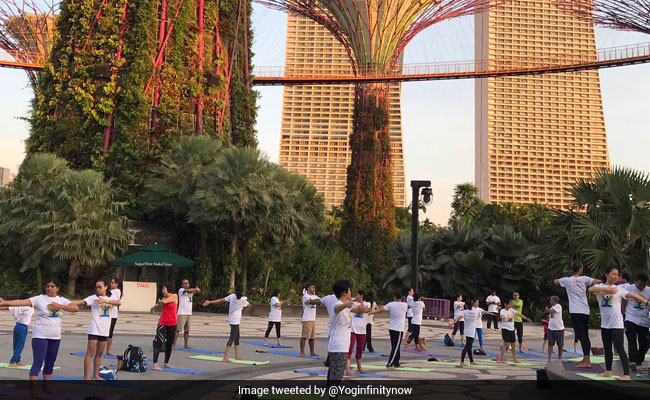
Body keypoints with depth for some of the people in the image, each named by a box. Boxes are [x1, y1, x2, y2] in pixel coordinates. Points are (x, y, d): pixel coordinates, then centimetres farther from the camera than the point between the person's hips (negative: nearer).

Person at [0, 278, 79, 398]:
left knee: (50, 363, 14)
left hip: (55, 337, 5)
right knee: (37, 362, -9)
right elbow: (22, 302, -20)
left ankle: (46, 387, 26)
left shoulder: (62, 300, 4)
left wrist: (59, 306, -19)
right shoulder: (39, 299, -7)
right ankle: (33, 390, -8)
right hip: (40, 336, -5)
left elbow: (75, 308, -9)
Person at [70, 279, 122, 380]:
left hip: (105, 330, 5)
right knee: (90, 353, -6)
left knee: (99, 354, 13)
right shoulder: (93, 297, -4)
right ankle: (86, 377, -5)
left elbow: (118, 303, -15)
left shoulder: (111, 298, 5)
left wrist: (105, 300, -29)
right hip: (94, 330, -5)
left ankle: (95, 375, 23)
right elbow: (81, 302, -18)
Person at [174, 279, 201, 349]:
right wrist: (195, 289, -6)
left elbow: (199, 291, 7)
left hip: (189, 313, 7)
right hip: (182, 313, -7)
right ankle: (174, 344, -8)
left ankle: (186, 345, 16)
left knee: (187, 330, 10)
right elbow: (188, 290, -22)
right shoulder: (181, 290, -4)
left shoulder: (191, 291, 17)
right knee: (178, 330, -10)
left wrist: (195, 290, -13)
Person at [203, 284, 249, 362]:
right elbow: (248, 305, 10)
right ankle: (225, 357, -18)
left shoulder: (232, 296, 3)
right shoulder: (243, 299, -8)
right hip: (235, 321, -7)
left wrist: (210, 302, -1)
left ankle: (237, 356, 23)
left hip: (232, 320, 7)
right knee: (232, 338, -11)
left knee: (237, 337, 17)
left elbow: (221, 300, -2)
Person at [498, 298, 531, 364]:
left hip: (512, 329, 6)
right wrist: (502, 317, -52)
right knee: (506, 344, -12)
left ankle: (514, 359, 21)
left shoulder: (511, 310, 9)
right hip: (505, 329, -6)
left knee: (513, 344, 11)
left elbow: (518, 314, 5)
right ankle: (502, 359, -8)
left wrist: (526, 318, -3)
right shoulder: (502, 310, -9)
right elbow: (502, 316, -28)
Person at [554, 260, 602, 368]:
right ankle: (585, 359, 19)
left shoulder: (567, 280, -2)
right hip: (585, 311, 5)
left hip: (576, 312, -5)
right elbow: (598, 282, -1)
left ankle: (587, 361, -17)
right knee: (585, 336, 12)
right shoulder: (584, 279, 5)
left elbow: (555, 282, 16)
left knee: (581, 336, -11)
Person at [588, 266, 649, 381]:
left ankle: (626, 375, -10)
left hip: (616, 324, -4)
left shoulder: (619, 289, -1)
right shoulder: (600, 287, 1)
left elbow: (634, 295, -3)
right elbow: (590, 289, -20)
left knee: (619, 348, -10)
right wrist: (606, 289, -30)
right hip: (605, 324, 4)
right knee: (607, 348, 14)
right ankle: (608, 371, 27)